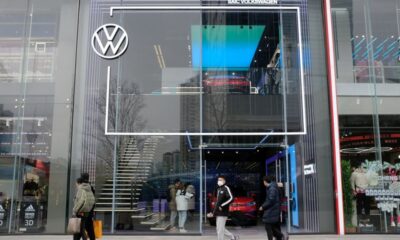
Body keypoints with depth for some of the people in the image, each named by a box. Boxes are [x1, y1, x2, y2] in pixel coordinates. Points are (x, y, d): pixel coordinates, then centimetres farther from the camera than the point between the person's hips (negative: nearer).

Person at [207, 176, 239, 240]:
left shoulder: (226, 188, -8)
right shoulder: (218, 189, 16)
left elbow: (231, 198, -20)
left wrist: (222, 206, -20)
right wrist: (213, 212, 17)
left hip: (223, 213, -9)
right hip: (218, 213, 9)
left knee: (220, 230, -7)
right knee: (220, 229, 13)